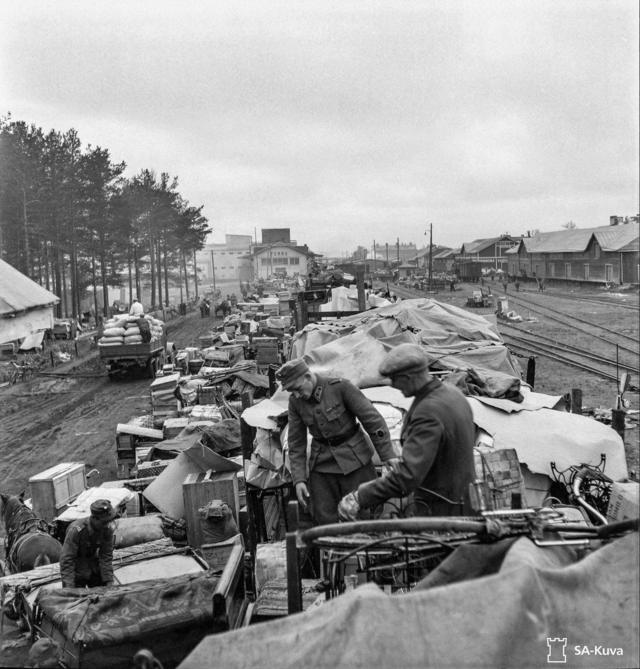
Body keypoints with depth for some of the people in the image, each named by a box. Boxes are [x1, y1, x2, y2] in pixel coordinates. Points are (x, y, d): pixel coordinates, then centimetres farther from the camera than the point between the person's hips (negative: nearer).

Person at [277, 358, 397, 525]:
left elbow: (373, 420, -13)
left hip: (354, 461, -3)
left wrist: (389, 456, -14)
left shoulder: (341, 387, -16)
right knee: (324, 520, 4)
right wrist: (299, 479, -3)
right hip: (321, 465, 4)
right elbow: (296, 444, 4)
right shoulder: (295, 402, -2)